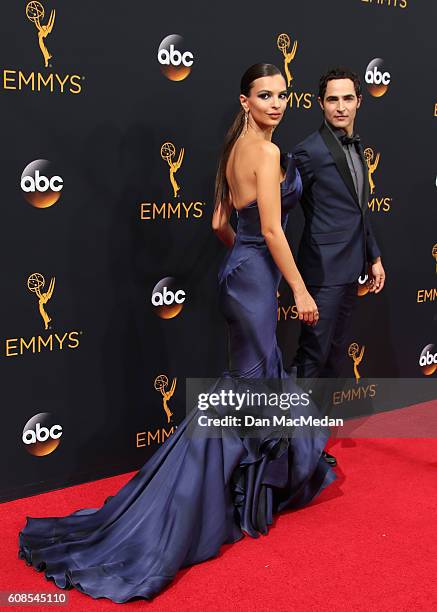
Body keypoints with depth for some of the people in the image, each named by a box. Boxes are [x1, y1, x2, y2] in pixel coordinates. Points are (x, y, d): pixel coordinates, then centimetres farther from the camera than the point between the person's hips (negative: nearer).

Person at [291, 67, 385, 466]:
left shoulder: (356, 149, 14)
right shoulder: (310, 151, -12)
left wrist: (373, 257, 17)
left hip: (350, 269, 8)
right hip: (325, 269, -8)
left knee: (334, 353, 14)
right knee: (313, 355, -4)